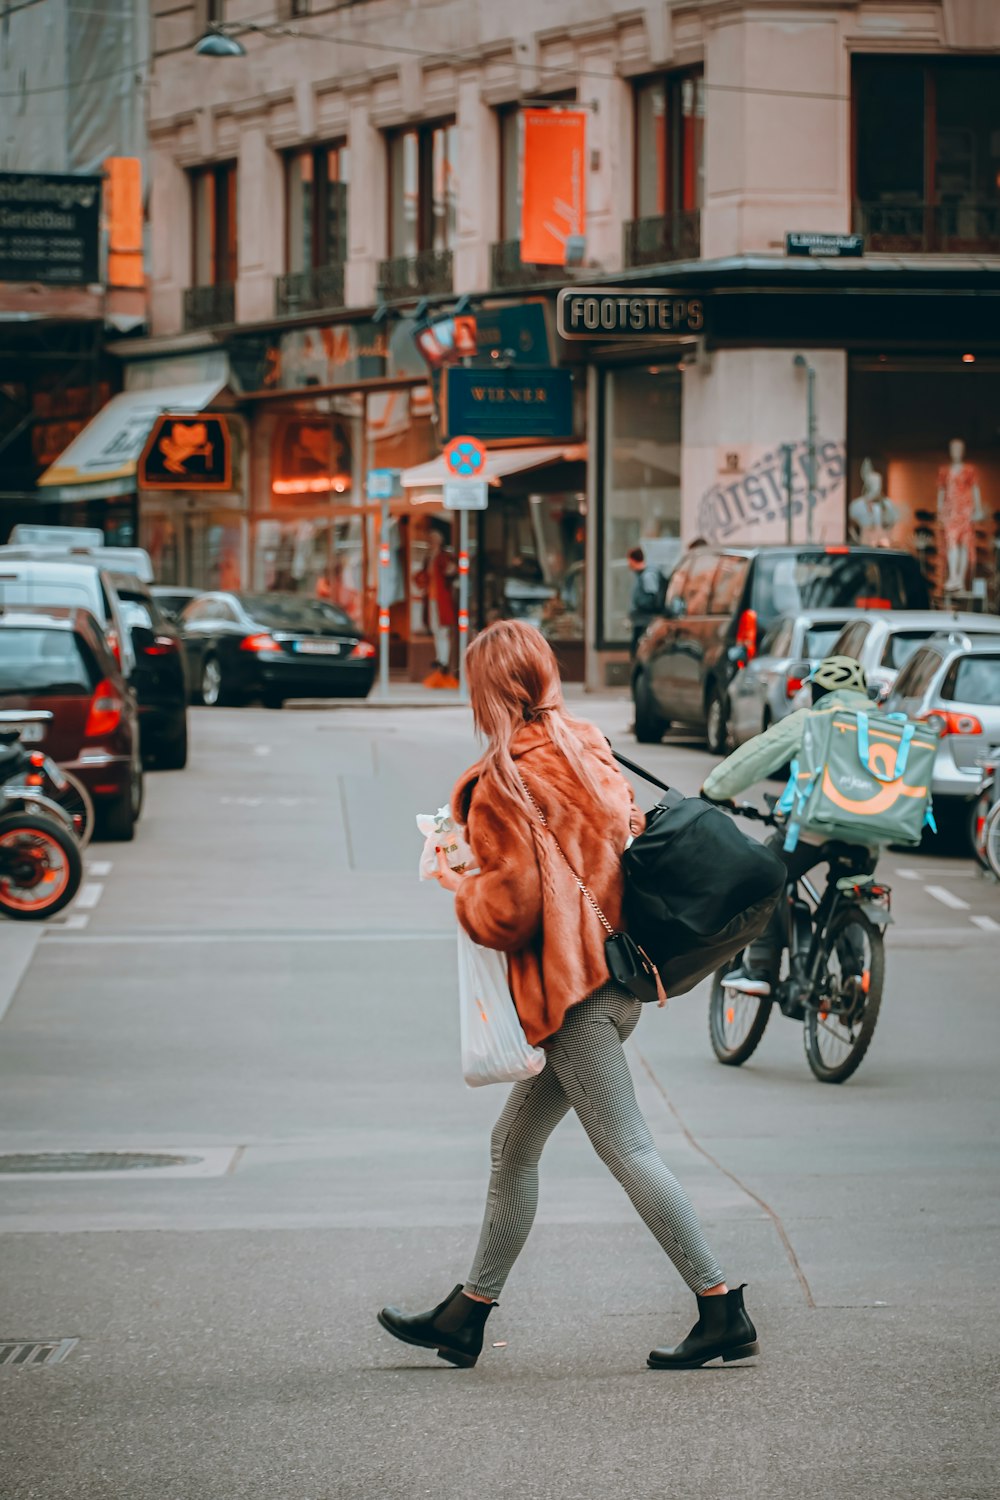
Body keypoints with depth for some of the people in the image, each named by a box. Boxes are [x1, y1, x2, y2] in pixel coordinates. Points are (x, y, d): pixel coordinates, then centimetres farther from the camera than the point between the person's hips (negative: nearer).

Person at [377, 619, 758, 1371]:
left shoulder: (503, 782, -13)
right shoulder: (587, 749, 10)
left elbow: (510, 909, -16)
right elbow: (630, 839, 17)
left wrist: (459, 885, 3)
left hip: (570, 991, -9)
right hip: (617, 975, 9)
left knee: (627, 1149, -8)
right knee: (515, 1143, 16)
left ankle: (723, 1310, -9)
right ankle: (467, 1314, 24)